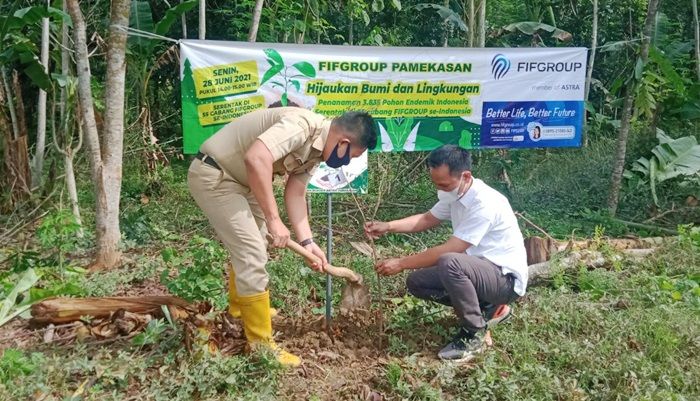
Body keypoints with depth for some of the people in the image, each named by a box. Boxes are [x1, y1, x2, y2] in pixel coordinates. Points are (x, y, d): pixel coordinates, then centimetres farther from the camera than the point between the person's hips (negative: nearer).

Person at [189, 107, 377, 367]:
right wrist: (273, 219, -34)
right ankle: (261, 343, 2)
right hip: (213, 176, -10)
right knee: (252, 254, -10)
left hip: (236, 178, 10)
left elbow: (295, 193, 5)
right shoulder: (302, 125, -27)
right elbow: (256, 158, -40)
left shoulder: (316, 148, 4)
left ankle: (240, 307, 47)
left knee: (251, 244, 24)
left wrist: (307, 241, -3)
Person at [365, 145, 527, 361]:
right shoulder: (456, 193, -1)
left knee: (449, 263, -37)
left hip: (506, 278, -9)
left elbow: (448, 250, -29)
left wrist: (400, 263, -22)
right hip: (478, 269, 9)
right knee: (416, 282, 1)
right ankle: (487, 308, 10)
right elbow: (428, 219, 13)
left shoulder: (484, 204, -28)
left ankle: (473, 335, -14)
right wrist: (388, 226, -2)